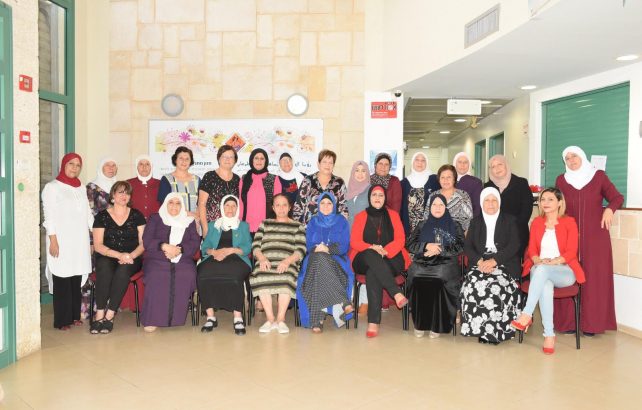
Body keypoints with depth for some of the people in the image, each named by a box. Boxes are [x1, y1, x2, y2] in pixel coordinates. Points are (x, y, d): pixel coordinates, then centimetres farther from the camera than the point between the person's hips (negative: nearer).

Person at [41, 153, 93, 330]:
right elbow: (49, 217, -6)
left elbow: (88, 214, 19)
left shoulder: (81, 188, 17)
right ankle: (62, 320, 4)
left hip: (80, 242, 5)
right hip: (62, 242, -5)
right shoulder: (52, 187, -1)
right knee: (62, 280, -3)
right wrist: (53, 241, -13)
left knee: (77, 279, 5)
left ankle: (74, 316, 15)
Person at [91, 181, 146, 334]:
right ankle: (100, 314, -33)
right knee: (105, 266, -34)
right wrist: (119, 255, -17)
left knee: (123, 268, -33)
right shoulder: (102, 216, 8)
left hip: (132, 259, 0)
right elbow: (98, 245, -2)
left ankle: (109, 315, -32)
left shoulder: (136, 215, 10)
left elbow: (143, 243, 4)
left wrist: (131, 255, -16)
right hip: (107, 257, 0)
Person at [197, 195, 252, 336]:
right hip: (214, 258, 2)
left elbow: (247, 248, 8)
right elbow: (205, 247, 14)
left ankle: (237, 318, -34)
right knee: (204, 275, -33)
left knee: (234, 276, -38)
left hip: (236, 259, -1)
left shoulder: (243, 226, 23)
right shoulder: (212, 225, 27)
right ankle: (210, 317, -28)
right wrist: (213, 252, -8)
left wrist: (230, 250, -9)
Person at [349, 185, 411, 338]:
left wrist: (384, 251, -17)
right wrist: (372, 248, -19)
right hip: (366, 259, 0)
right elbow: (354, 241, 2)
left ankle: (373, 322, -43)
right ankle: (397, 293, -49)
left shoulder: (393, 215, 15)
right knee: (371, 256, -38)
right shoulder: (360, 216, 14)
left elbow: (400, 239, 3)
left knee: (372, 273, -35)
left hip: (391, 259, 0)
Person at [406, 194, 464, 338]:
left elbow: (460, 247, 3)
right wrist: (427, 246, -9)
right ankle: (419, 324, -20)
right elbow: (410, 245, 10)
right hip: (422, 263, 1)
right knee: (418, 280, -32)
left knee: (440, 279, -34)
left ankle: (437, 325, -22)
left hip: (445, 263, -1)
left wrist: (438, 250, -9)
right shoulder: (422, 225, 19)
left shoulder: (454, 226, 15)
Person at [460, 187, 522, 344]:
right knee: (473, 283, -31)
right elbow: (467, 246, 8)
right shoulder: (476, 221, 18)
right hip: (481, 263, 2)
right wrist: (480, 261, -13)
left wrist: (494, 261, -17)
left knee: (496, 285, -34)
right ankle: (479, 328, -22)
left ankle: (496, 330, -21)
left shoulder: (509, 220, 11)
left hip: (504, 264, -2)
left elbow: (513, 246, -2)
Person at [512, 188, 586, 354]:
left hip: (564, 271, -2)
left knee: (542, 270, -38)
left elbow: (571, 252, -4)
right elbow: (532, 249, 10)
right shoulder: (536, 222, 16)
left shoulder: (569, 222, 5)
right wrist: (538, 260, -13)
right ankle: (549, 334, -35)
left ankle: (527, 315, -40)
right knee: (545, 285, -36)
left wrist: (553, 262, -20)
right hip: (540, 270, 2)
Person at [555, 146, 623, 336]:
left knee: (594, 278, -1)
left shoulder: (599, 176, 3)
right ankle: (568, 321, 5)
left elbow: (617, 197, 3)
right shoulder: (561, 180, 8)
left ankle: (591, 322, 6)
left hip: (595, 236, -1)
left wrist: (610, 208, -17)